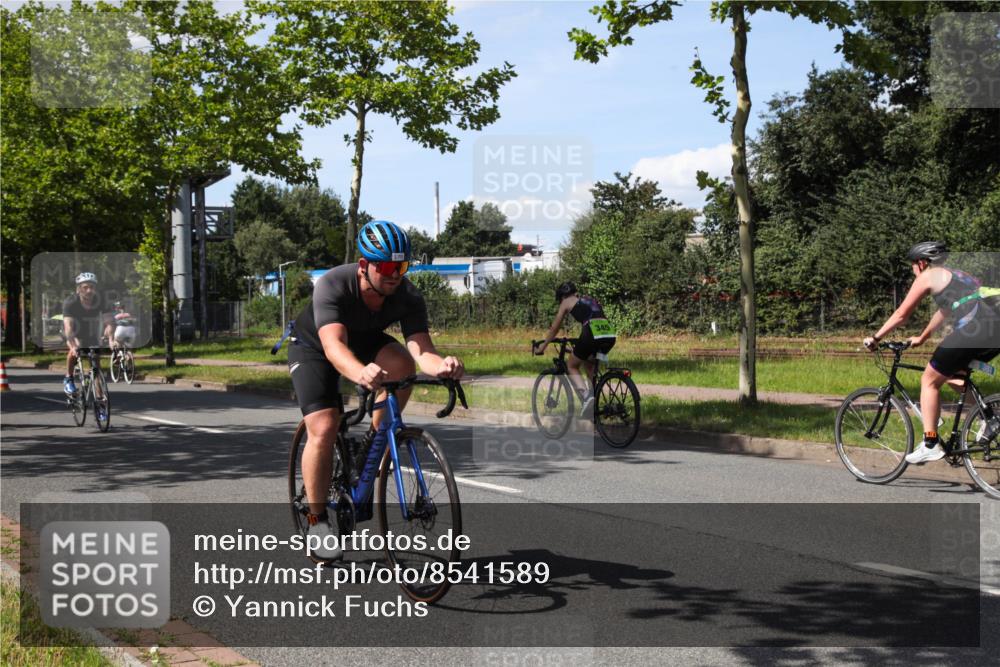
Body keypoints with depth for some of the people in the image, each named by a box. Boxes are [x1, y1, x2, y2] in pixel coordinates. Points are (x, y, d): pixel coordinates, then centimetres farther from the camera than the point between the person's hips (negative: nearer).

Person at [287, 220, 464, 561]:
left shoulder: (408, 297, -27)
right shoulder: (333, 285, -37)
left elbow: (422, 349, -39)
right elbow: (334, 346, -51)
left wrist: (442, 366, -63)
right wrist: (361, 373, -72)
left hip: (363, 341, 3)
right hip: (313, 346, -3)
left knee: (401, 363, -29)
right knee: (323, 430, -19)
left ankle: (375, 441, -6)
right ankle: (317, 519, -1)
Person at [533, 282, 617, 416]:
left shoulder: (566, 302, 17)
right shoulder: (591, 299, 33)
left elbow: (554, 329, 23)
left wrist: (542, 347, 37)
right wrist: (580, 344, 55)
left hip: (592, 334, -6)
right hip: (610, 335, 6)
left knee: (573, 367, 16)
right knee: (590, 365, 31)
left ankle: (586, 397, -10)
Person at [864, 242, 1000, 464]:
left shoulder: (928, 276, 8)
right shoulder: (956, 275, 31)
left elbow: (901, 314, 10)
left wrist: (875, 338, 20)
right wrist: (921, 338, 52)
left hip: (973, 329, -8)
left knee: (930, 380, 6)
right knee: (953, 377, 28)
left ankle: (930, 445, 4)